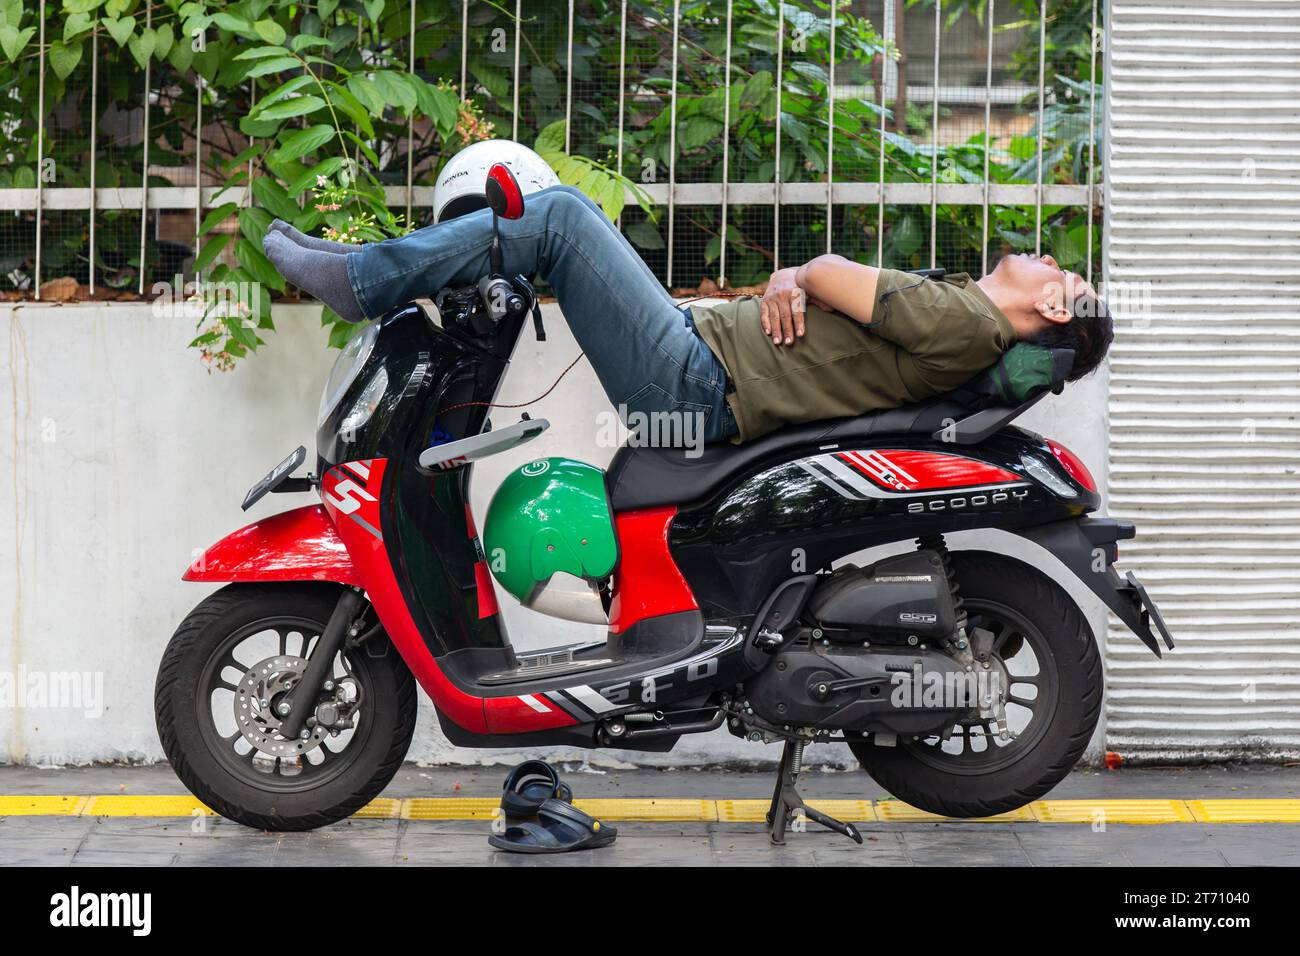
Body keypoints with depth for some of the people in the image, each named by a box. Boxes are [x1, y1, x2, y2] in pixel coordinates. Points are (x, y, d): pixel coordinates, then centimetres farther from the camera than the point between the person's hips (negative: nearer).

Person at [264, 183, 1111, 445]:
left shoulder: (969, 326, -12)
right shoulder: (953, 307, 16)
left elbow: (834, 272, -8)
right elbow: (821, 278, 20)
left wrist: (805, 276, 11)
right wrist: (793, 282, 0)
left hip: (697, 391, -9)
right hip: (699, 350, 9)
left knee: (559, 213, -12)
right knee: (562, 215, 13)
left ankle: (362, 278, -4)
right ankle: (365, 275, 13)